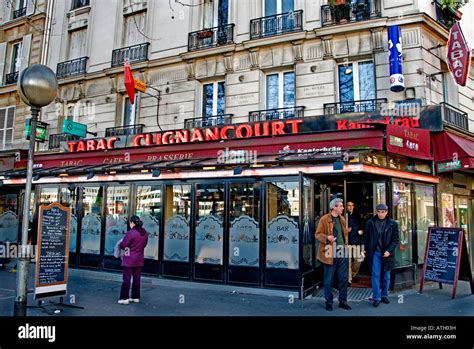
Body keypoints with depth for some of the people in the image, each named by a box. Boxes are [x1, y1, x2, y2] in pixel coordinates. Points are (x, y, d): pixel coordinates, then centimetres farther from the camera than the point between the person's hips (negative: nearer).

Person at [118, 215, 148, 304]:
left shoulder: (131, 233, -19)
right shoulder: (145, 233, 2)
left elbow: (123, 245, -13)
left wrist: (120, 245, 8)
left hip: (129, 259, -6)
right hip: (139, 259, 6)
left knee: (126, 279, 3)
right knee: (137, 279, 14)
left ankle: (124, 298, 7)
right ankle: (136, 297, 21)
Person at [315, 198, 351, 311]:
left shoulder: (342, 219, 12)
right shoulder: (324, 219, -7)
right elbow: (318, 234, -7)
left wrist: (346, 244, 12)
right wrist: (327, 238, -24)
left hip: (342, 253, 6)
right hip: (330, 253, -5)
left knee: (344, 278, 10)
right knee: (329, 280, 5)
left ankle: (343, 301, 24)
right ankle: (328, 302, 18)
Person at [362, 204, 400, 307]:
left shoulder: (393, 224, 0)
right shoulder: (370, 222, 0)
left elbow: (396, 239, 0)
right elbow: (367, 237, 5)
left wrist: (389, 251, -10)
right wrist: (365, 250, 1)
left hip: (387, 253, 1)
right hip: (375, 253, -1)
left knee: (386, 276, 11)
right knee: (376, 275, -1)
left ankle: (384, 295, 25)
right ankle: (376, 298, 5)